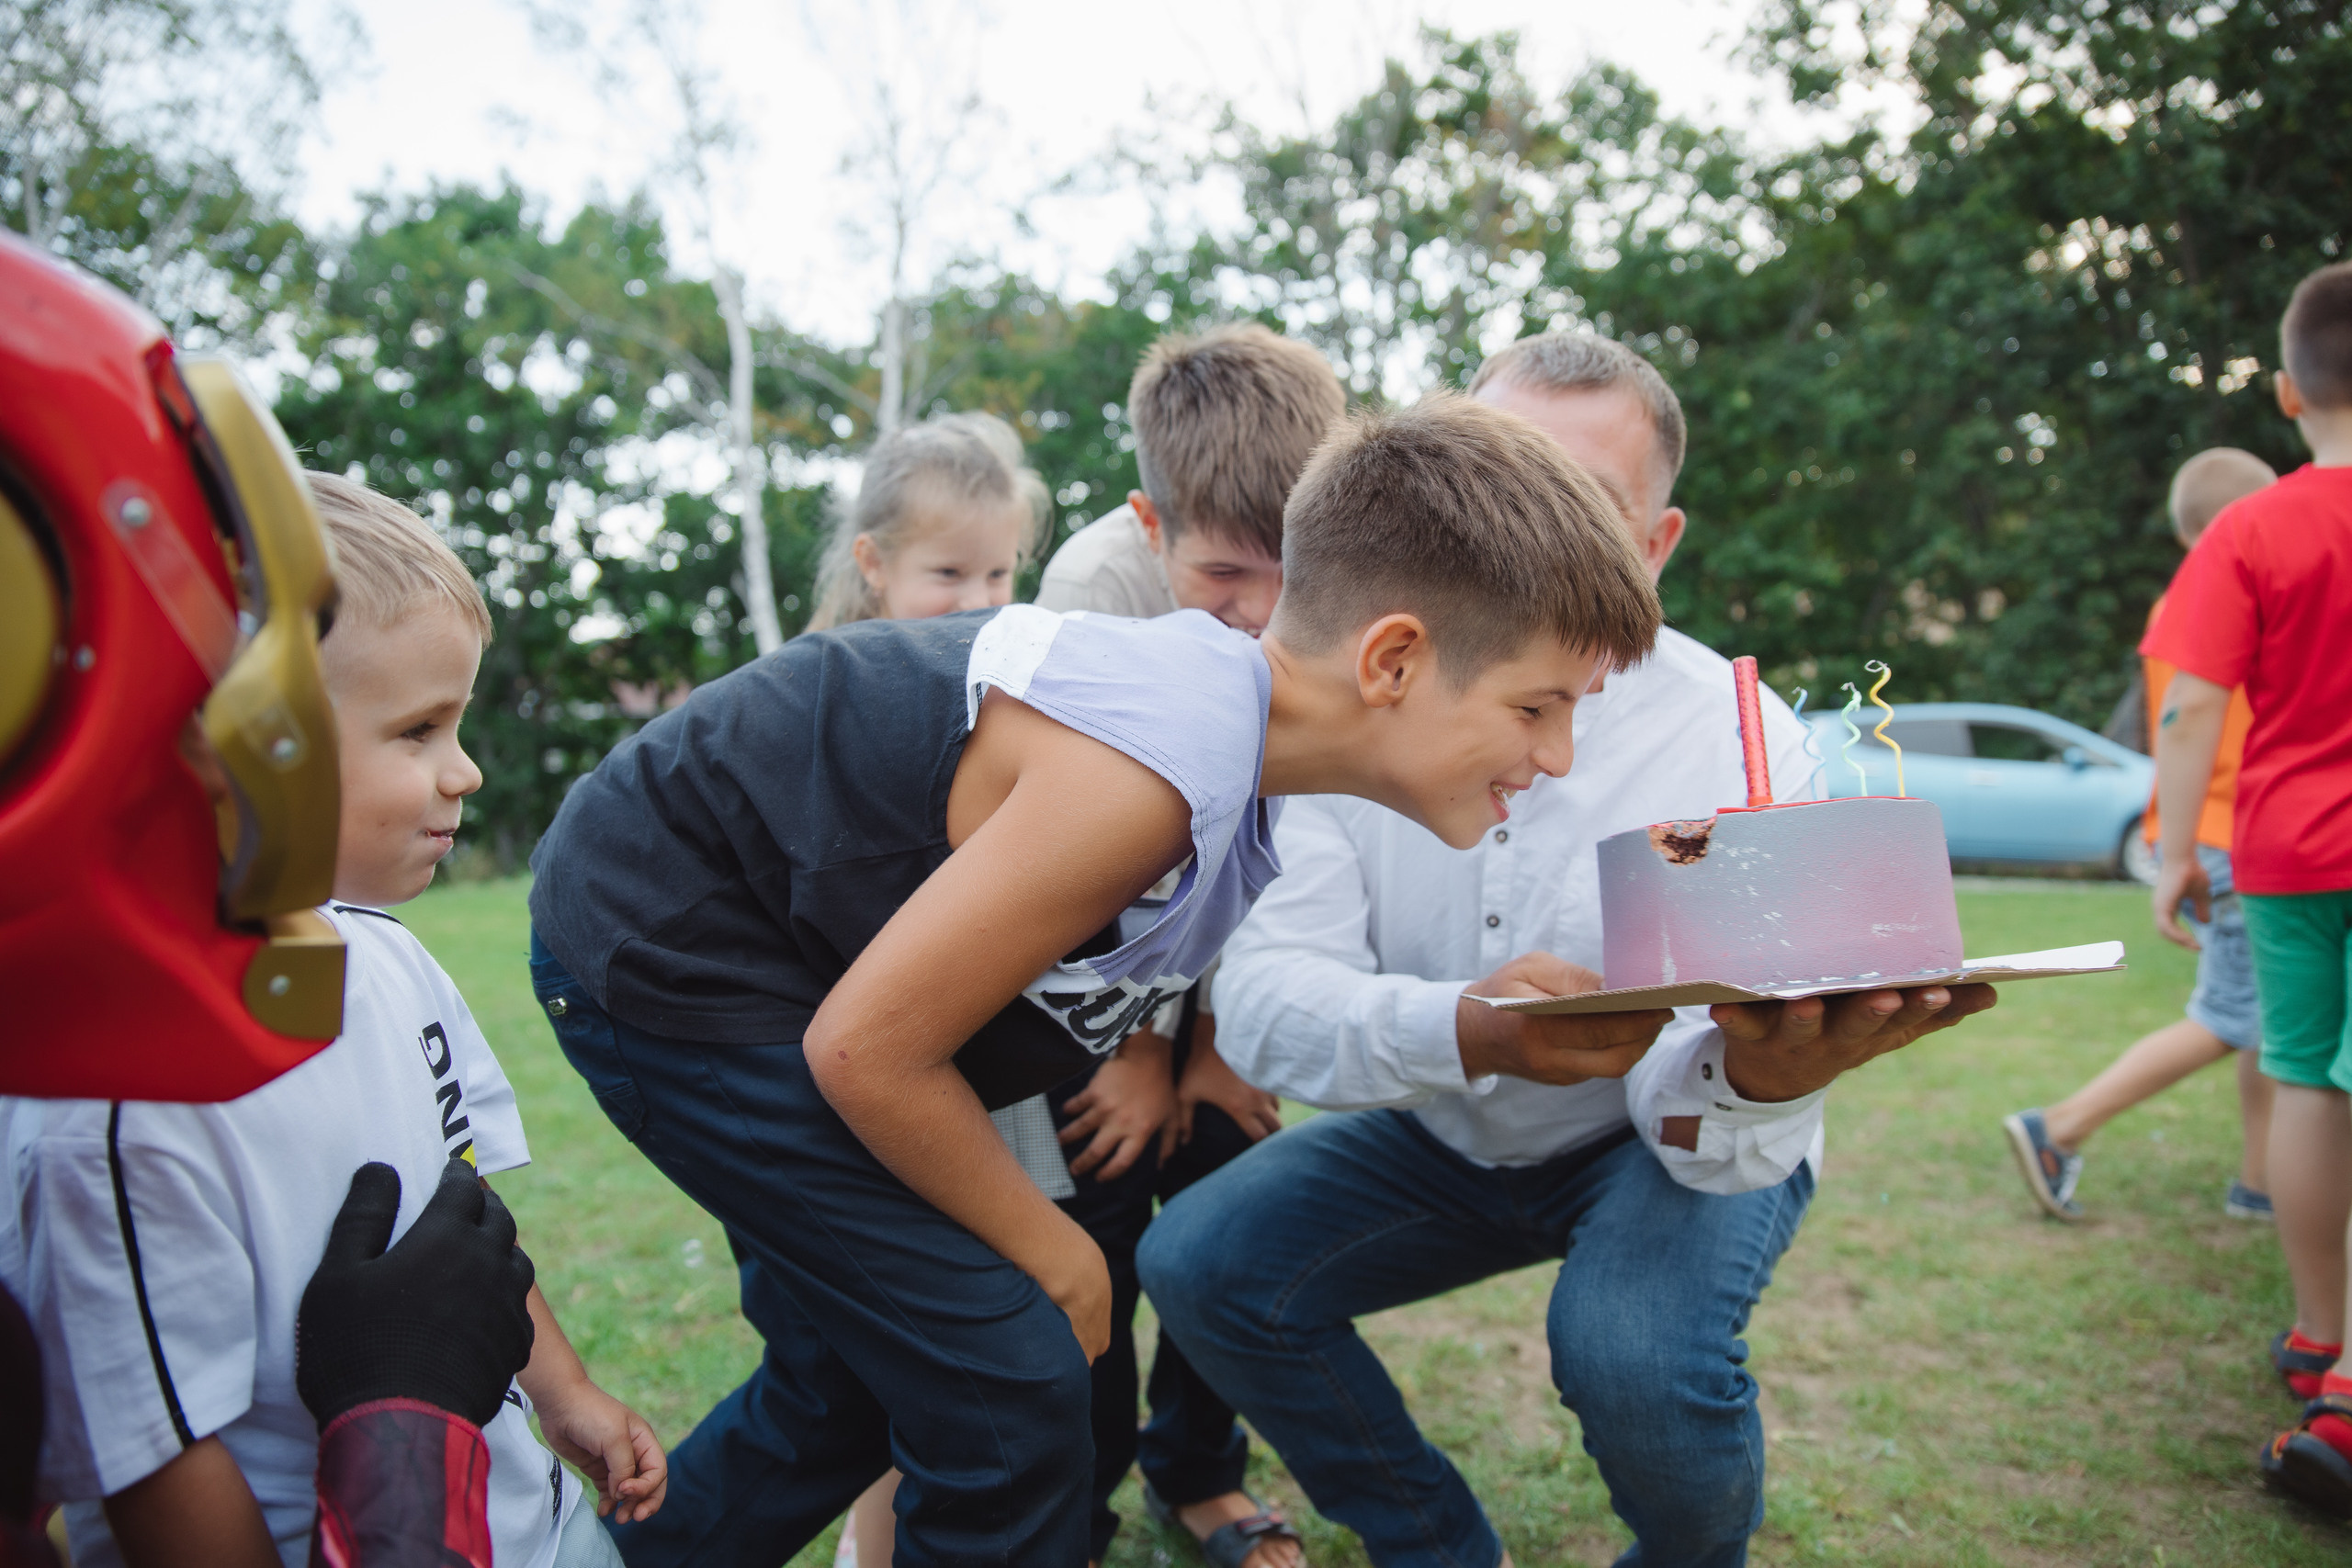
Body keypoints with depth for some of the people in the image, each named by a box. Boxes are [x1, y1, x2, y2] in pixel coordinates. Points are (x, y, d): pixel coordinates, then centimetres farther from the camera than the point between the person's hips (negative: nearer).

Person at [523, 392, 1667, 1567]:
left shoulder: (1227, 690, -5)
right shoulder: (1151, 776, -33)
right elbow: (866, 1050, -25)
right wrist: (1053, 1254, -12)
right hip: (655, 944, -9)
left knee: (850, 1372, 21)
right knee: (1007, 1383, -9)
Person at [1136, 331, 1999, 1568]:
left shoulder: (1739, 745, -23)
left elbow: (1702, 1125, -26)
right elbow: (1261, 997, -26)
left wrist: (1768, 1079, -51)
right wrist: (1463, 1031, -47)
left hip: (1666, 1141, -3)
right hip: (1445, 1135, 3)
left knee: (1635, 1350, -32)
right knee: (1199, 1261, -15)